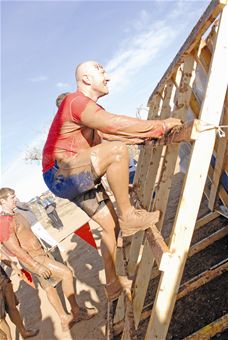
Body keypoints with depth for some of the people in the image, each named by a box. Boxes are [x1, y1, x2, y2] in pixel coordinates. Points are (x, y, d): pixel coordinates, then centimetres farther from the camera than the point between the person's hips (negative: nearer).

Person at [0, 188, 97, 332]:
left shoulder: (16, 216, 8)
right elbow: (15, 249, -24)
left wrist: (44, 252, 18)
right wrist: (37, 266, -23)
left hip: (40, 253, 9)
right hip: (33, 259, -9)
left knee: (49, 287, 14)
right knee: (66, 272, -11)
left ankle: (65, 319, 26)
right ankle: (76, 311, 4)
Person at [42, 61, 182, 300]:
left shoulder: (88, 107, 19)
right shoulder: (76, 101, -16)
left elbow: (107, 133, 15)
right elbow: (115, 124, -27)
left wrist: (143, 137, 4)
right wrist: (160, 126, -20)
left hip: (77, 178, 10)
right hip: (60, 175, -10)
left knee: (111, 226, 9)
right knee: (117, 150, -29)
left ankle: (112, 284, 24)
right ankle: (128, 216, -16)